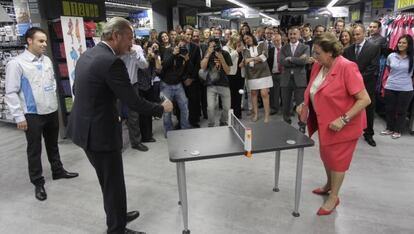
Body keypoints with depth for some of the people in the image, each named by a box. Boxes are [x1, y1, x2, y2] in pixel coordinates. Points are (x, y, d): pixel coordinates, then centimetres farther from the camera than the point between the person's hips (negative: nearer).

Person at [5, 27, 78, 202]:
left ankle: (58, 171, 39)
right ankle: (38, 183, 22)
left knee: (52, 144, 21)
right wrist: (19, 116, -15)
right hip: (32, 115, -5)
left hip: (52, 111, 6)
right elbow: (11, 93, -13)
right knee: (35, 149, 7)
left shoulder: (47, 61, 4)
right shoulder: (17, 63, -13)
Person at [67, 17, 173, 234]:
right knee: (114, 183, 8)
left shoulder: (87, 55, 8)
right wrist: (161, 108, -7)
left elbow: (77, 89, 17)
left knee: (109, 180, 24)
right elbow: (133, 102, -22)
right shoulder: (111, 62, -22)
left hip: (85, 127, 10)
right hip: (99, 132, -10)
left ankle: (117, 216, 43)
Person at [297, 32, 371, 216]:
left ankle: (333, 197, 28)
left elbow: (365, 99, -25)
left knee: (337, 159, 8)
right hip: (325, 121, 7)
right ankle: (329, 185, 46)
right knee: (326, 155, 21)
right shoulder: (318, 66, -3)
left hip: (342, 124, -7)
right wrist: (305, 104, -2)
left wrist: (343, 119, -29)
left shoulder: (347, 68, -25)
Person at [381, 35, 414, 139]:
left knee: (401, 110, 8)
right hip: (390, 87, 3)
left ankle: (398, 130, 23)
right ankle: (390, 128, 27)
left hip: (405, 89, -2)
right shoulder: (391, 56, 0)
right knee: (389, 109, 11)